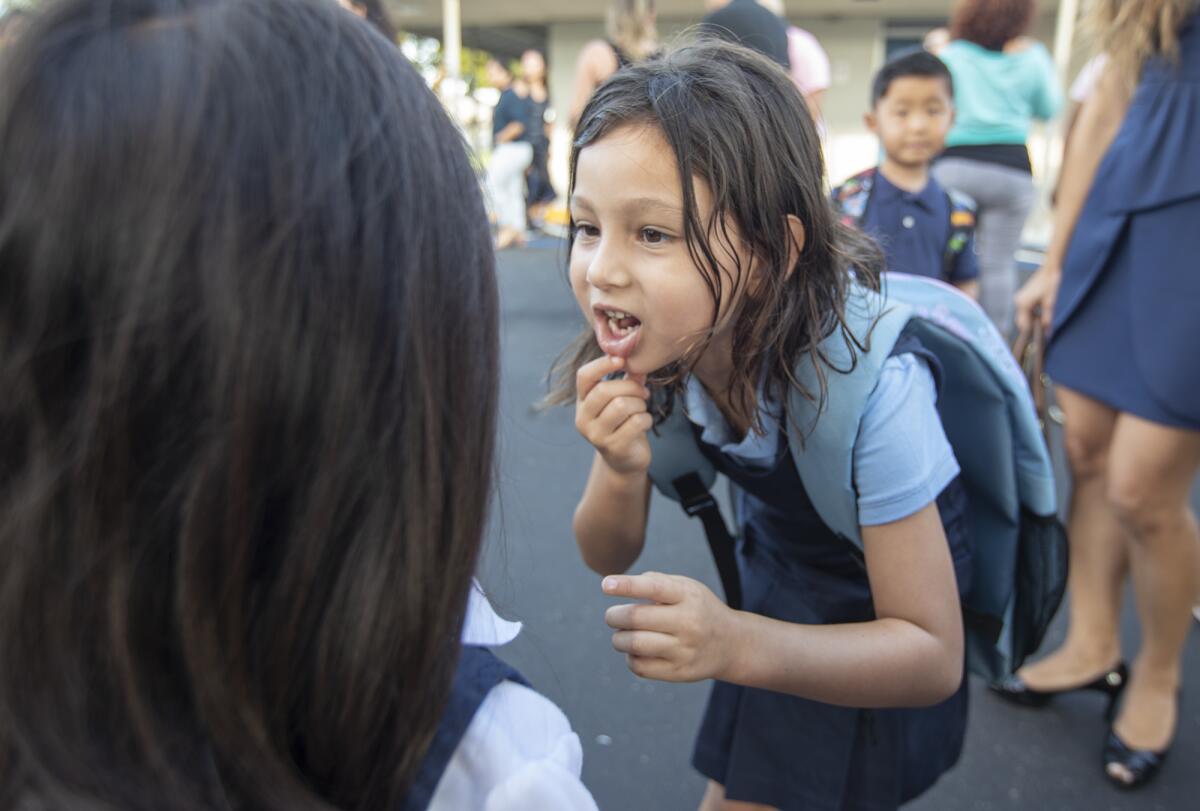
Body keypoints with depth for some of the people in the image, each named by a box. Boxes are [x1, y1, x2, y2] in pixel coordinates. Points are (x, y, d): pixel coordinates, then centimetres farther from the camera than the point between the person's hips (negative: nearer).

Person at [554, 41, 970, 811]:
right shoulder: (647, 351, -22)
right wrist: (622, 471, -34)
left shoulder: (869, 378, -37)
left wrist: (737, 644, -44)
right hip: (776, 561, 4)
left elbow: (936, 657, -28)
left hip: (889, 583, -4)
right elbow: (609, 558, -11)